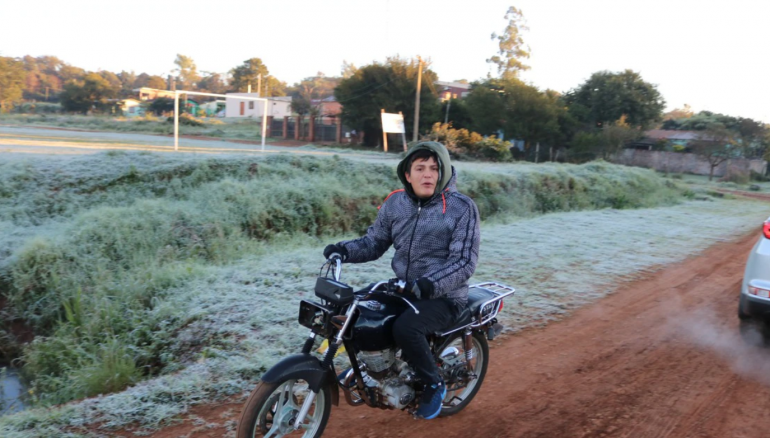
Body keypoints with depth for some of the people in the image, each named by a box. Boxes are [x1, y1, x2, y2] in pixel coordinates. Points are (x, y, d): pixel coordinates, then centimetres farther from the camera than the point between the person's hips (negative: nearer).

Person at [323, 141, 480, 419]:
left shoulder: (462, 208, -13)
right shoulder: (395, 203, 2)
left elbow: (464, 262, -17)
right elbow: (374, 242, 9)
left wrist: (429, 284, -33)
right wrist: (345, 250, -11)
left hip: (443, 296, -6)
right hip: (402, 288, 6)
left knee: (405, 327, -32)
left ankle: (434, 385, -3)